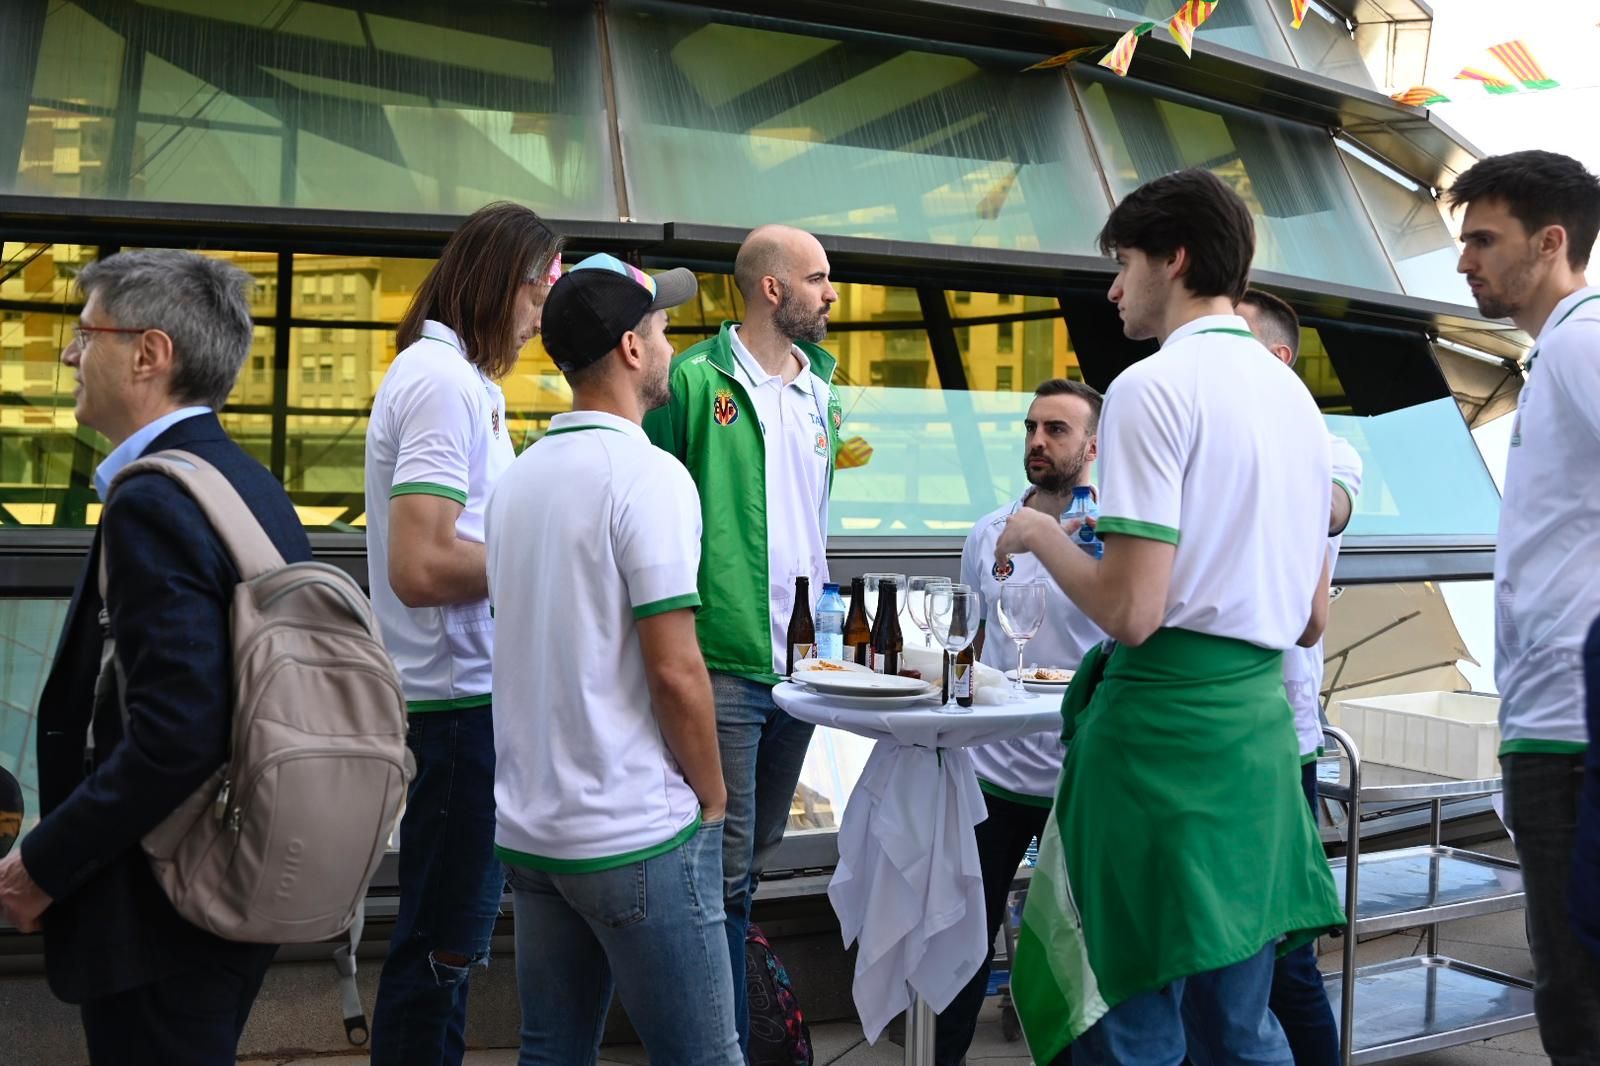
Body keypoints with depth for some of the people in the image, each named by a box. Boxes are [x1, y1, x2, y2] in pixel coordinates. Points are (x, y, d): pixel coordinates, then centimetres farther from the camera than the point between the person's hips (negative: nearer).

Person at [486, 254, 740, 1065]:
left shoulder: (520, 476, 9)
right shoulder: (647, 474, -14)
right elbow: (675, 671, -19)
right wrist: (712, 798, -4)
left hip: (528, 826, 8)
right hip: (638, 833, -8)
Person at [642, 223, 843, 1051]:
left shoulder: (820, 392, 14)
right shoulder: (696, 381, -6)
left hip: (802, 657, 7)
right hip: (725, 658, -6)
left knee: (758, 854, 17)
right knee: (728, 863, -3)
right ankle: (725, 1038, 10)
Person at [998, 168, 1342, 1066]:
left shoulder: (1152, 388, -10)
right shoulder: (1298, 396, 14)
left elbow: (1131, 612, -18)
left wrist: (1044, 536, -1)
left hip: (1165, 718, -8)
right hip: (1261, 719, 8)